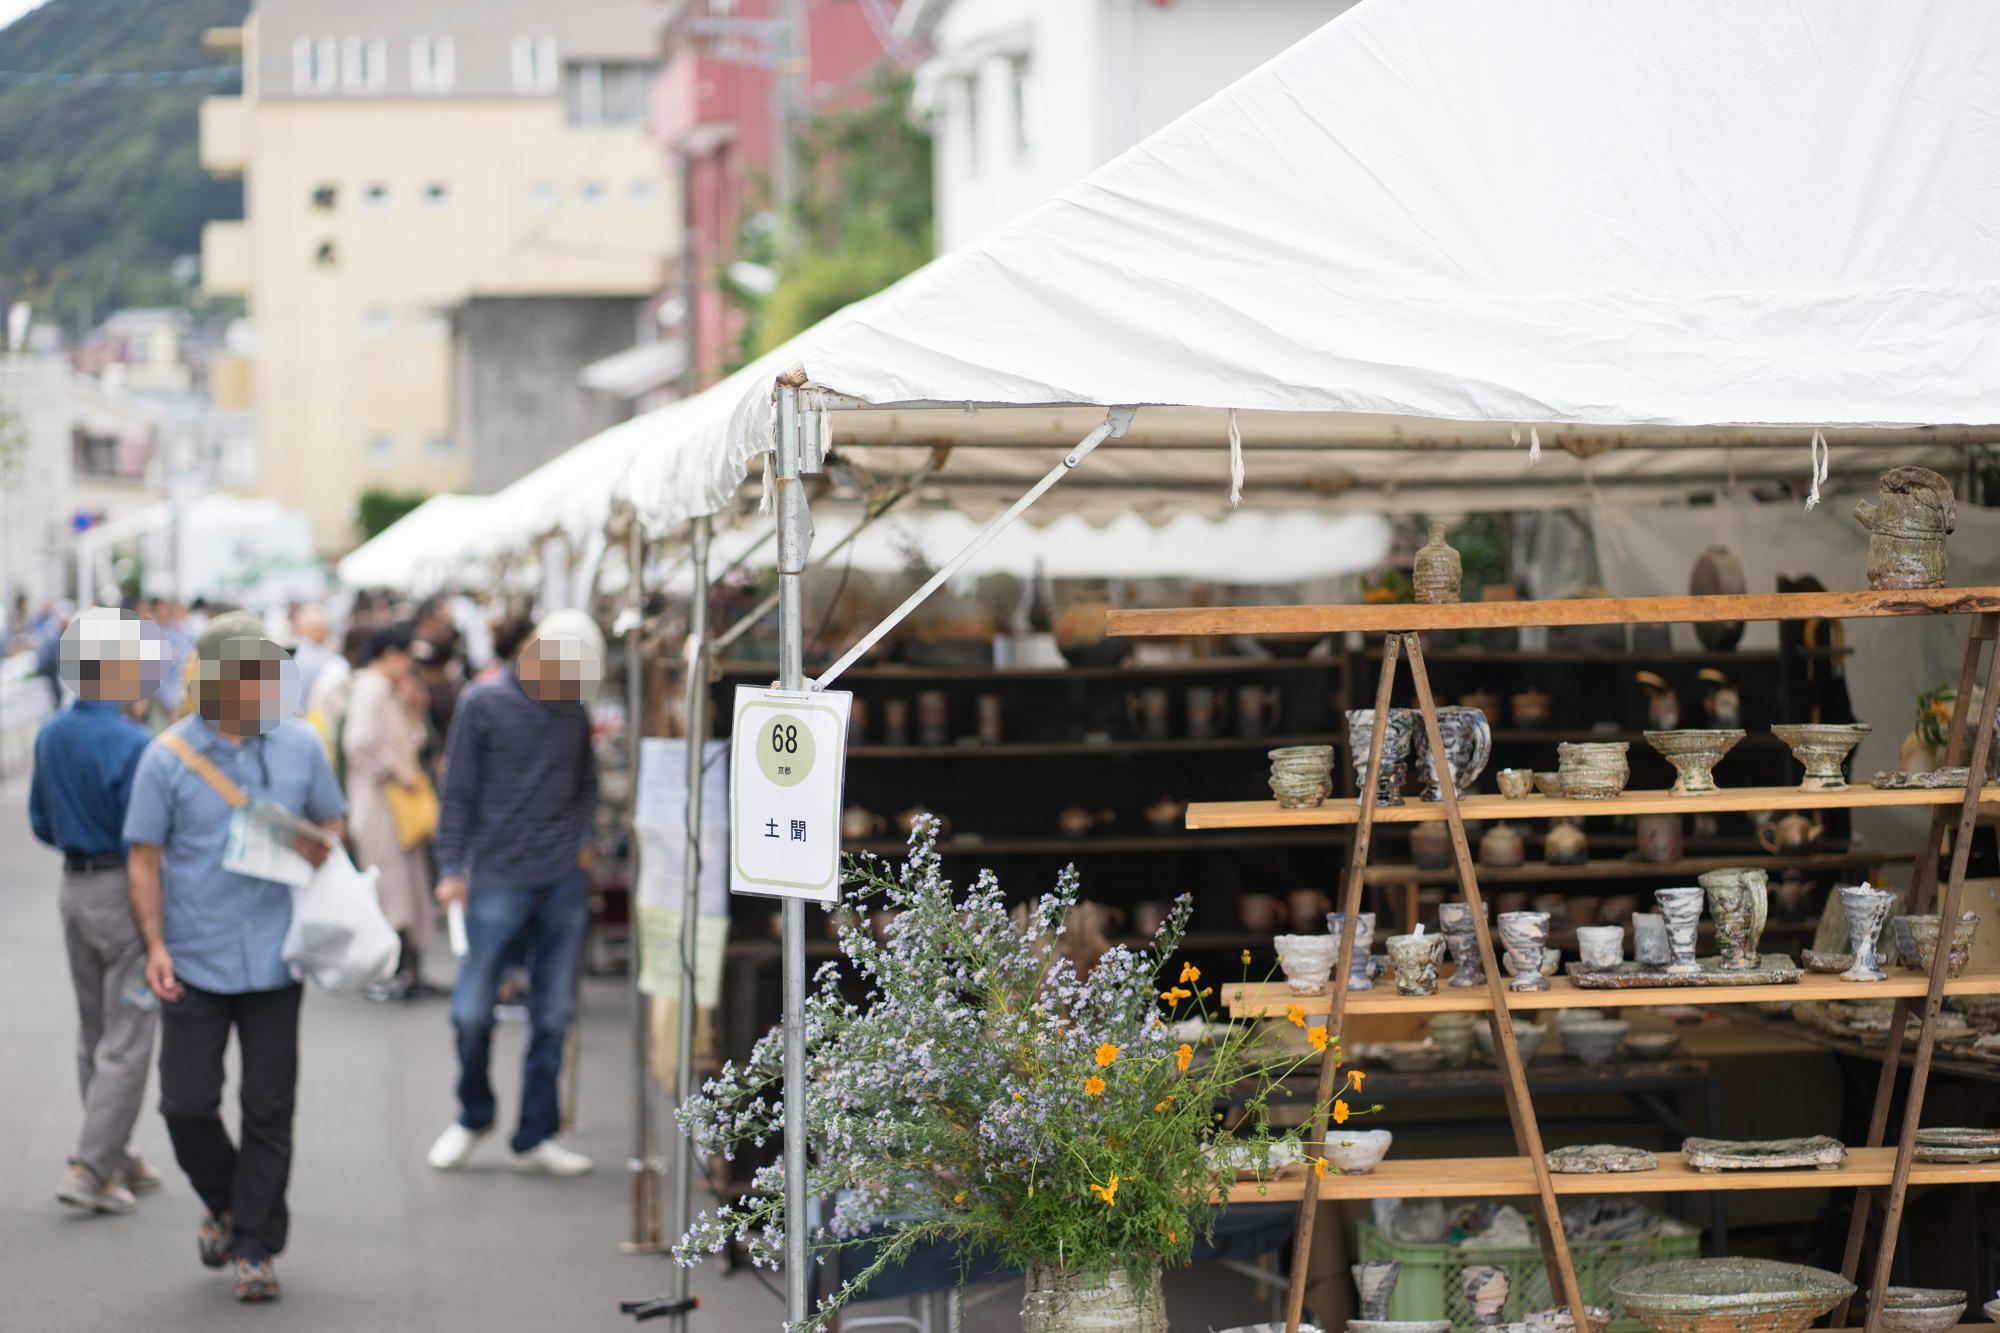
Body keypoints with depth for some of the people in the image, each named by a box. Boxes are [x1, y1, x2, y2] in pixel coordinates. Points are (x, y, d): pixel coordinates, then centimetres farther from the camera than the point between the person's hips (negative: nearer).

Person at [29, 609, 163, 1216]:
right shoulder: (132, 745, -21)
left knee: (94, 1036, 16)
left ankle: (119, 1161, 25)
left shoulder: (51, 735, 3)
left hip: (74, 887, 8)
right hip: (125, 893, -8)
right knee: (127, 1041, -2)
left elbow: (42, 823, 12)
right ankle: (89, 1170, -5)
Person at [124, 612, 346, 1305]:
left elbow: (331, 823, 16)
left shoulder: (300, 745, 4)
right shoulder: (167, 757, -3)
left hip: (273, 960, 1)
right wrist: (155, 947, -10)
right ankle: (224, 1204, 28)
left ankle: (255, 1247, 12)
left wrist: (320, 849, -8)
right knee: (186, 1103, -1)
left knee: (269, 1109, 1)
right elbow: (145, 858, -1)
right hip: (195, 962, -1)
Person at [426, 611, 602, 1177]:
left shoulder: (574, 713, 9)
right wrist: (451, 868, -4)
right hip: (498, 880, -4)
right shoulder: (485, 704, -3)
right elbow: (459, 791, -1)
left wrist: (583, 841, 8)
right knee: (472, 1009, -4)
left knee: (553, 1013, 4)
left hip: (565, 882, 4)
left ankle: (536, 1136, 12)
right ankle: (473, 1115, 19)